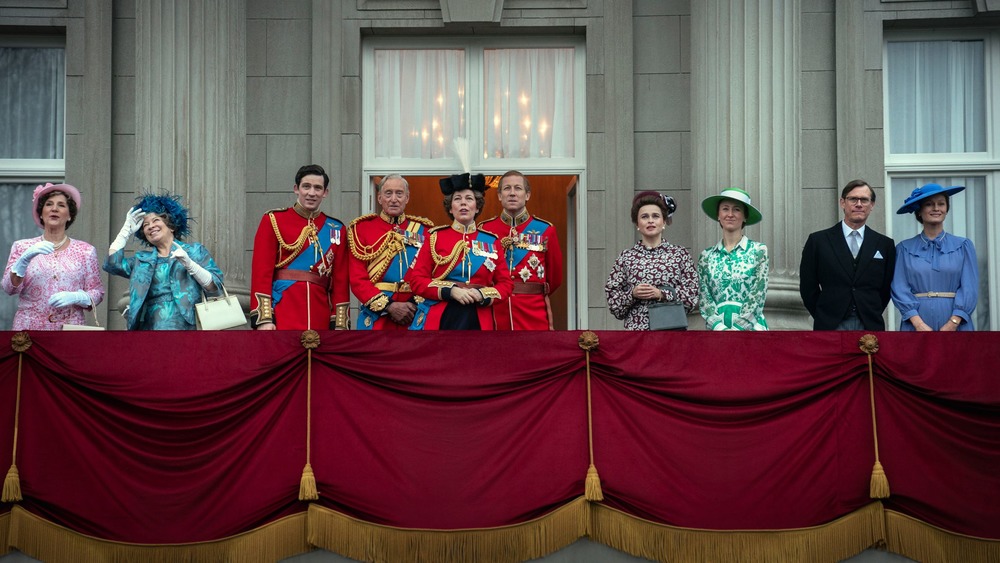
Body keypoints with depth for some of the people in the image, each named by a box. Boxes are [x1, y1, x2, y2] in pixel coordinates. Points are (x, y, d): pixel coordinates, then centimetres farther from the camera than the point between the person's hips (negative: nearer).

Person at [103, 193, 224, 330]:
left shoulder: (195, 251, 13)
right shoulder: (142, 259, 23)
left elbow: (216, 288, 3)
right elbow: (112, 263, 6)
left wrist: (190, 264, -9)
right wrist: (127, 230, 14)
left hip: (186, 326, -3)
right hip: (149, 326, 3)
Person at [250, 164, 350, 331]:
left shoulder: (337, 229, 12)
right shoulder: (273, 221, 3)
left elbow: (341, 280, 10)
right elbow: (261, 272, -3)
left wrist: (340, 323, 4)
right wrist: (263, 318, -12)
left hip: (320, 320, 4)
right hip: (282, 317, -4)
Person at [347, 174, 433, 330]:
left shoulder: (423, 230, 10)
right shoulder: (361, 228, 4)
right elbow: (357, 279, -3)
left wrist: (416, 305, -11)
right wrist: (389, 306, -12)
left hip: (414, 317, 2)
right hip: (376, 319, -2)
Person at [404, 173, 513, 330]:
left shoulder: (492, 241, 8)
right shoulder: (435, 237, 4)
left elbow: (506, 283, 7)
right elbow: (416, 279, -1)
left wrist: (482, 295, -13)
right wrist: (450, 290, -15)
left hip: (479, 321, 2)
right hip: (439, 319, -1)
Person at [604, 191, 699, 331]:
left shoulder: (680, 254, 6)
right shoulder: (626, 257, 8)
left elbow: (693, 297, 1)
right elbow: (612, 300, 7)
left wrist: (661, 294, -11)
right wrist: (632, 295, -11)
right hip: (636, 327, 0)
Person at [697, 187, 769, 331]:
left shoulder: (758, 251, -2)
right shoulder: (706, 256, 4)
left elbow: (758, 297, -8)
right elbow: (704, 299, -1)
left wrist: (736, 328, -15)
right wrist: (720, 327, -15)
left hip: (750, 327, -2)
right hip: (718, 328, 2)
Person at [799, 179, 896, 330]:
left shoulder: (885, 244, 8)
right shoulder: (818, 241, 3)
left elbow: (886, 288, 12)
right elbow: (808, 287, 5)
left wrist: (872, 315, 7)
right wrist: (824, 316, 4)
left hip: (870, 326, 2)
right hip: (831, 327, -1)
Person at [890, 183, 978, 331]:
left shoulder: (963, 246, 6)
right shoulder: (904, 248, 4)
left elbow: (970, 287, -2)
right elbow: (900, 288, -3)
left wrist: (953, 323, -14)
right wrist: (918, 323, -15)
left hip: (956, 324, 0)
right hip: (916, 325, 0)